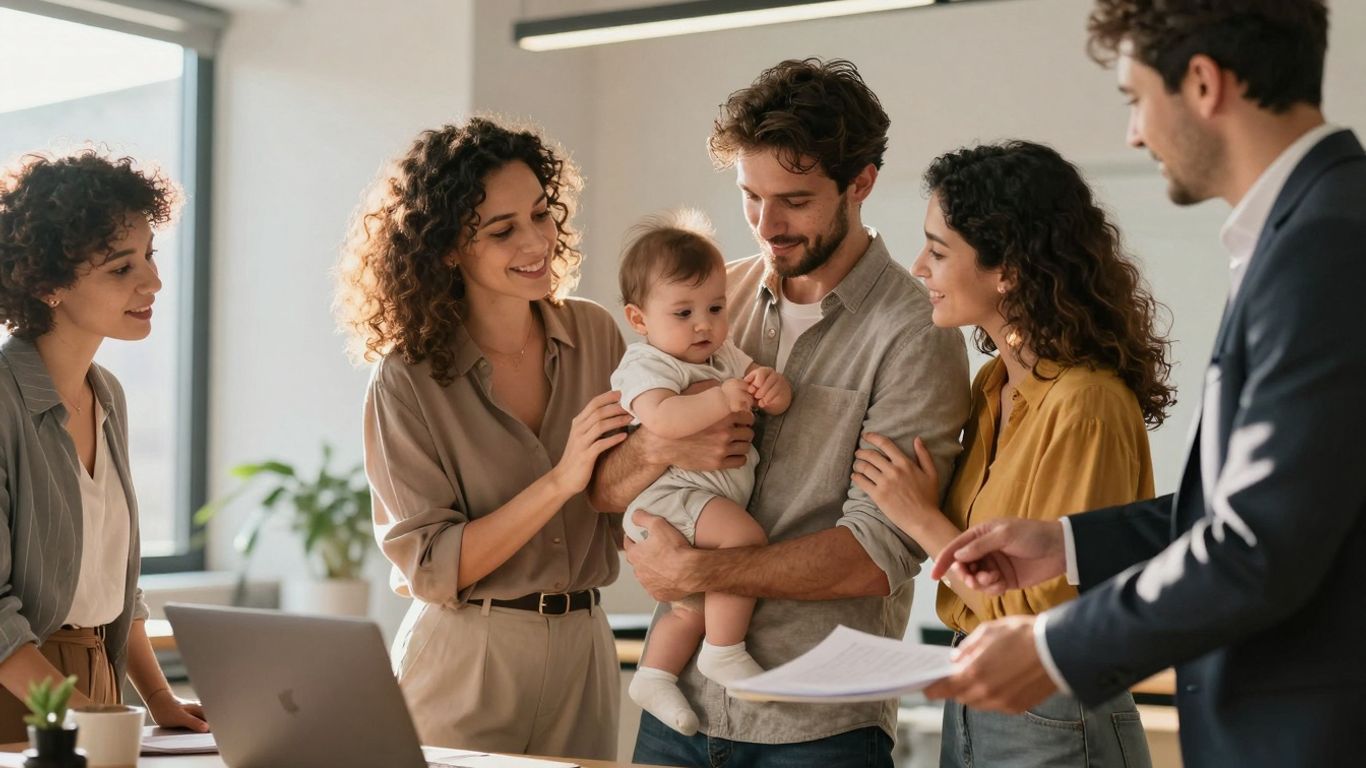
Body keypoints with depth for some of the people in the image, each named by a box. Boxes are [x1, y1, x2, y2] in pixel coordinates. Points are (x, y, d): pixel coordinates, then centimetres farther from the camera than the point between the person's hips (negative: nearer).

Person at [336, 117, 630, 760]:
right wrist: (560, 480, -23)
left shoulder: (595, 335, -1)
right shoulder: (408, 381, -12)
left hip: (583, 655, 4)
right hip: (463, 668, -4)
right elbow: (431, 569, -16)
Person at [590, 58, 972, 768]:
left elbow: (878, 555, -17)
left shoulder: (913, 334, -10)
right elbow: (603, 491, 7)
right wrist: (655, 448, -14)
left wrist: (692, 570, -13)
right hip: (678, 701, 5)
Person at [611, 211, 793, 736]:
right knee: (746, 538, -28)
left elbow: (776, 401, 12)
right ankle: (724, 653, -17)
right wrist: (719, 399, -40)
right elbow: (659, 418, -33)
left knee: (694, 604, 16)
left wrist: (772, 388, -12)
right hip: (668, 493, -9)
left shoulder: (725, 356, 13)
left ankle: (654, 677, 32)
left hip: (718, 494, 9)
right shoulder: (645, 365, -13)